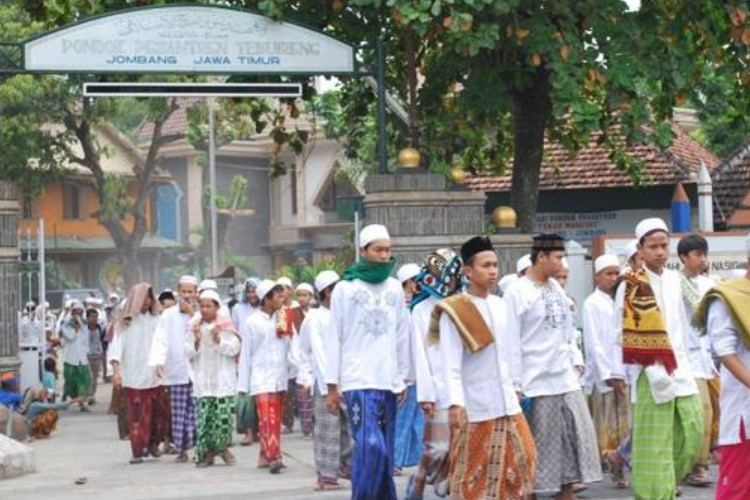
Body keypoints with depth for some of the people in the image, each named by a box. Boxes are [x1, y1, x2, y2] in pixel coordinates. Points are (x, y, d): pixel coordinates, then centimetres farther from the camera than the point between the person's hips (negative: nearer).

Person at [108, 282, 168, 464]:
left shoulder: (156, 321, 7)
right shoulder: (125, 323, 2)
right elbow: (116, 347, -5)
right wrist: (116, 370, -16)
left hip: (155, 376, 2)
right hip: (134, 377, -2)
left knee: (158, 412, 4)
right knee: (137, 415, -4)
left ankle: (153, 443, 25)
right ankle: (138, 451, 0)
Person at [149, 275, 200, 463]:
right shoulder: (168, 315, 7)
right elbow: (160, 339, -3)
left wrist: (192, 314, -5)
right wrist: (158, 361, -18)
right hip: (175, 371, 0)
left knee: (198, 411, -5)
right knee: (178, 412, 0)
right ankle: (181, 449, 8)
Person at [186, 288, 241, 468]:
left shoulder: (226, 325, 2)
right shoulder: (194, 326, 8)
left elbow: (234, 349, -3)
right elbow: (189, 353, 6)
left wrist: (218, 340, -17)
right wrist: (196, 341, -13)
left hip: (223, 379, -2)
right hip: (202, 379, 2)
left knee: (224, 413, -6)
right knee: (204, 415, -3)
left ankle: (222, 447, 11)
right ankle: (206, 451, 5)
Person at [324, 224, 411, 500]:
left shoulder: (395, 288, 11)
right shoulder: (345, 289, 1)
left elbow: (402, 336, 15)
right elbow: (334, 339, 1)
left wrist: (403, 378, 13)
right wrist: (332, 386, -1)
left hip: (388, 382, 4)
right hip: (358, 381, -4)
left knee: (384, 451, 7)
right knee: (371, 446, -17)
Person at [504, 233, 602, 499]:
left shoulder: (556, 287, 11)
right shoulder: (517, 292, -11)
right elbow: (511, 342, -12)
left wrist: (575, 360, 11)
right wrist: (515, 385, -13)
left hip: (566, 378, 7)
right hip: (537, 383, -7)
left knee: (578, 434, 7)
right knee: (540, 444, -2)